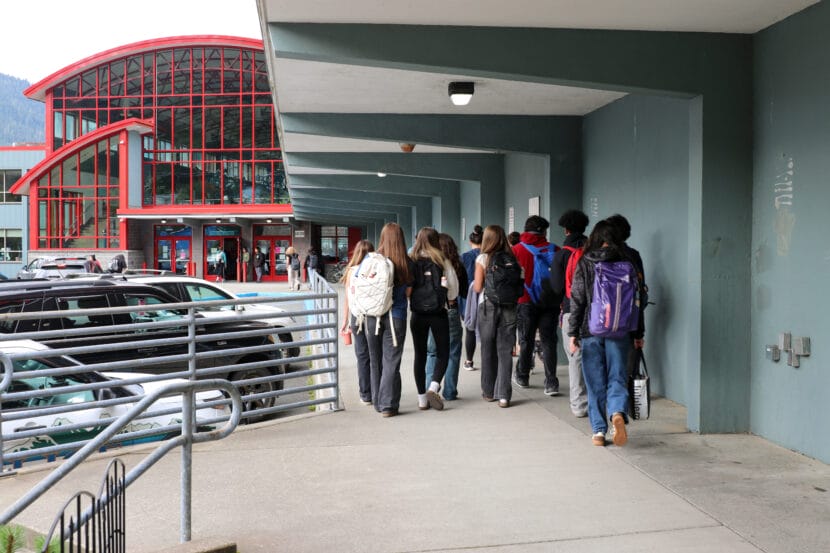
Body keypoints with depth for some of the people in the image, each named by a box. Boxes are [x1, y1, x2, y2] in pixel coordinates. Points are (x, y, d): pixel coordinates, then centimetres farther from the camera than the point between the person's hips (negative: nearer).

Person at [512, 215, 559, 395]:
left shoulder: (517, 250, -3)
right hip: (550, 302, 0)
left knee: (526, 341, 13)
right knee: (548, 341, 4)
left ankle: (522, 377, 27)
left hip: (526, 301, 0)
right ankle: (551, 383, -2)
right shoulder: (553, 249, -2)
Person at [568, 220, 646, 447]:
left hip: (591, 330, -1)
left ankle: (599, 431, 9)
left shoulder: (584, 263, -1)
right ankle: (617, 412, -23)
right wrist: (638, 333, 12)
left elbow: (577, 300, -3)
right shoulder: (626, 262, 2)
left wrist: (573, 333, 1)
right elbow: (637, 299, 5)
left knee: (595, 381, 7)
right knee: (617, 377, 5)